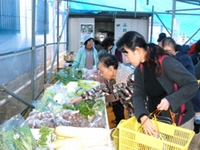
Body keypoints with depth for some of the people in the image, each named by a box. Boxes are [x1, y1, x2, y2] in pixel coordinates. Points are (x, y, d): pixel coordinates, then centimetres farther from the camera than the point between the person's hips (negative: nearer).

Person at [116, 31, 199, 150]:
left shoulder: (166, 62, -24)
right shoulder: (139, 69, -1)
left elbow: (192, 85, -23)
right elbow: (138, 95, -8)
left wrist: (170, 100, -35)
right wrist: (143, 117, -26)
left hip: (180, 121, -6)